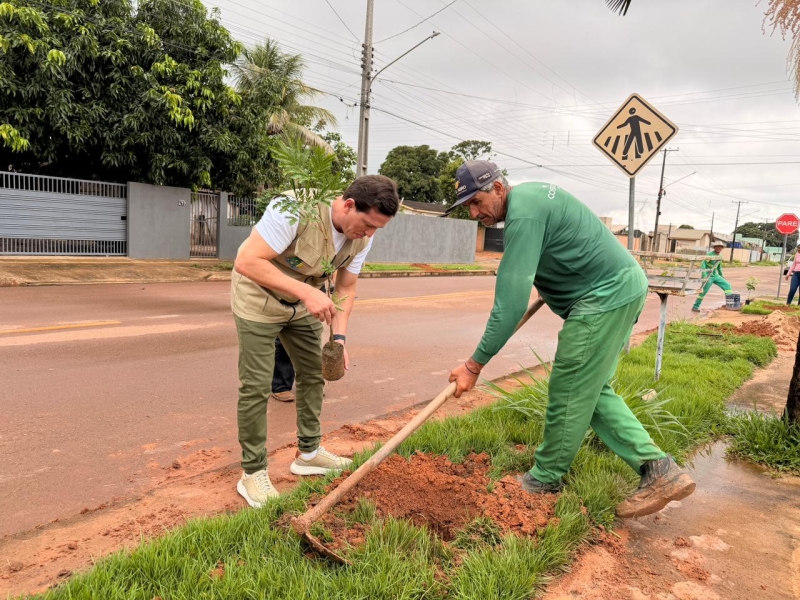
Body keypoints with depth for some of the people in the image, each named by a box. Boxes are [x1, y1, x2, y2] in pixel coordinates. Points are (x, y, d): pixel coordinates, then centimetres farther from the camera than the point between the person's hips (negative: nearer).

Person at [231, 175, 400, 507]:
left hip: (302, 304, 7)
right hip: (258, 299, -6)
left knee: (313, 374, 10)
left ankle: (308, 453, 27)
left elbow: (346, 288, -2)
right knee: (256, 385, -5)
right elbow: (247, 262, -36)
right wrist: (307, 291, -42)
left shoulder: (362, 236, -13)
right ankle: (253, 473, 9)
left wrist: (339, 337, -16)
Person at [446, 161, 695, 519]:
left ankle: (545, 480, 15)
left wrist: (475, 365, -23)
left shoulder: (523, 214, -20)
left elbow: (511, 300, -26)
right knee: (594, 391, 13)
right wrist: (551, 286, 17)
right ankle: (659, 470, 13)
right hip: (623, 287, 11)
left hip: (606, 296, -11)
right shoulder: (529, 193, 12)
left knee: (569, 393, -1)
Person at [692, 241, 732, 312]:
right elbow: (703, 265, -19)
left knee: (727, 286, -3)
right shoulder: (709, 255, -14)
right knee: (703, 291, -9)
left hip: (716, 276, 7)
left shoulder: (719, 257, 9)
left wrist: (722, 276, 24)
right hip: (709, 276, -7)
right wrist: (705, 276, -28)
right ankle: (695, 307, 1)